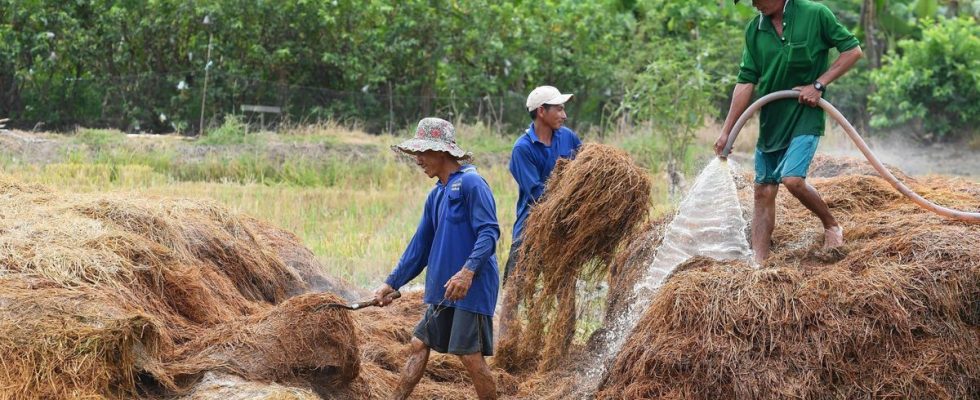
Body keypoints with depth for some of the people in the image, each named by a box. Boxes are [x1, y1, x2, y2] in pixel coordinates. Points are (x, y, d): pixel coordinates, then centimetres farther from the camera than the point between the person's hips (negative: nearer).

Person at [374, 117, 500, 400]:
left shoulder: (471, 183, -11)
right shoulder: (437, 195, 16)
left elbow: (489, 232, -19)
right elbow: (420, 246, 22)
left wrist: (468, 270, -31)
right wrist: (391, 284, 21)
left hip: (472, 288, -9)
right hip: (443, 290, 9)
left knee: (471, 355, -9)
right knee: (419, 346, 10)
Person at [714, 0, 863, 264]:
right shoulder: (754, 30, 3)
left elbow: (853, 50, -4)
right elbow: (746, 83, 4)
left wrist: (819, 84, -13)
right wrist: (726, 131, 0)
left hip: (805, 117, -5)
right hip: (770, 122, 5)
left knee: (792, 179, -22)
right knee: (763, 192, 4)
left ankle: (831, 226, 4)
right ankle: (759, 264, 7)